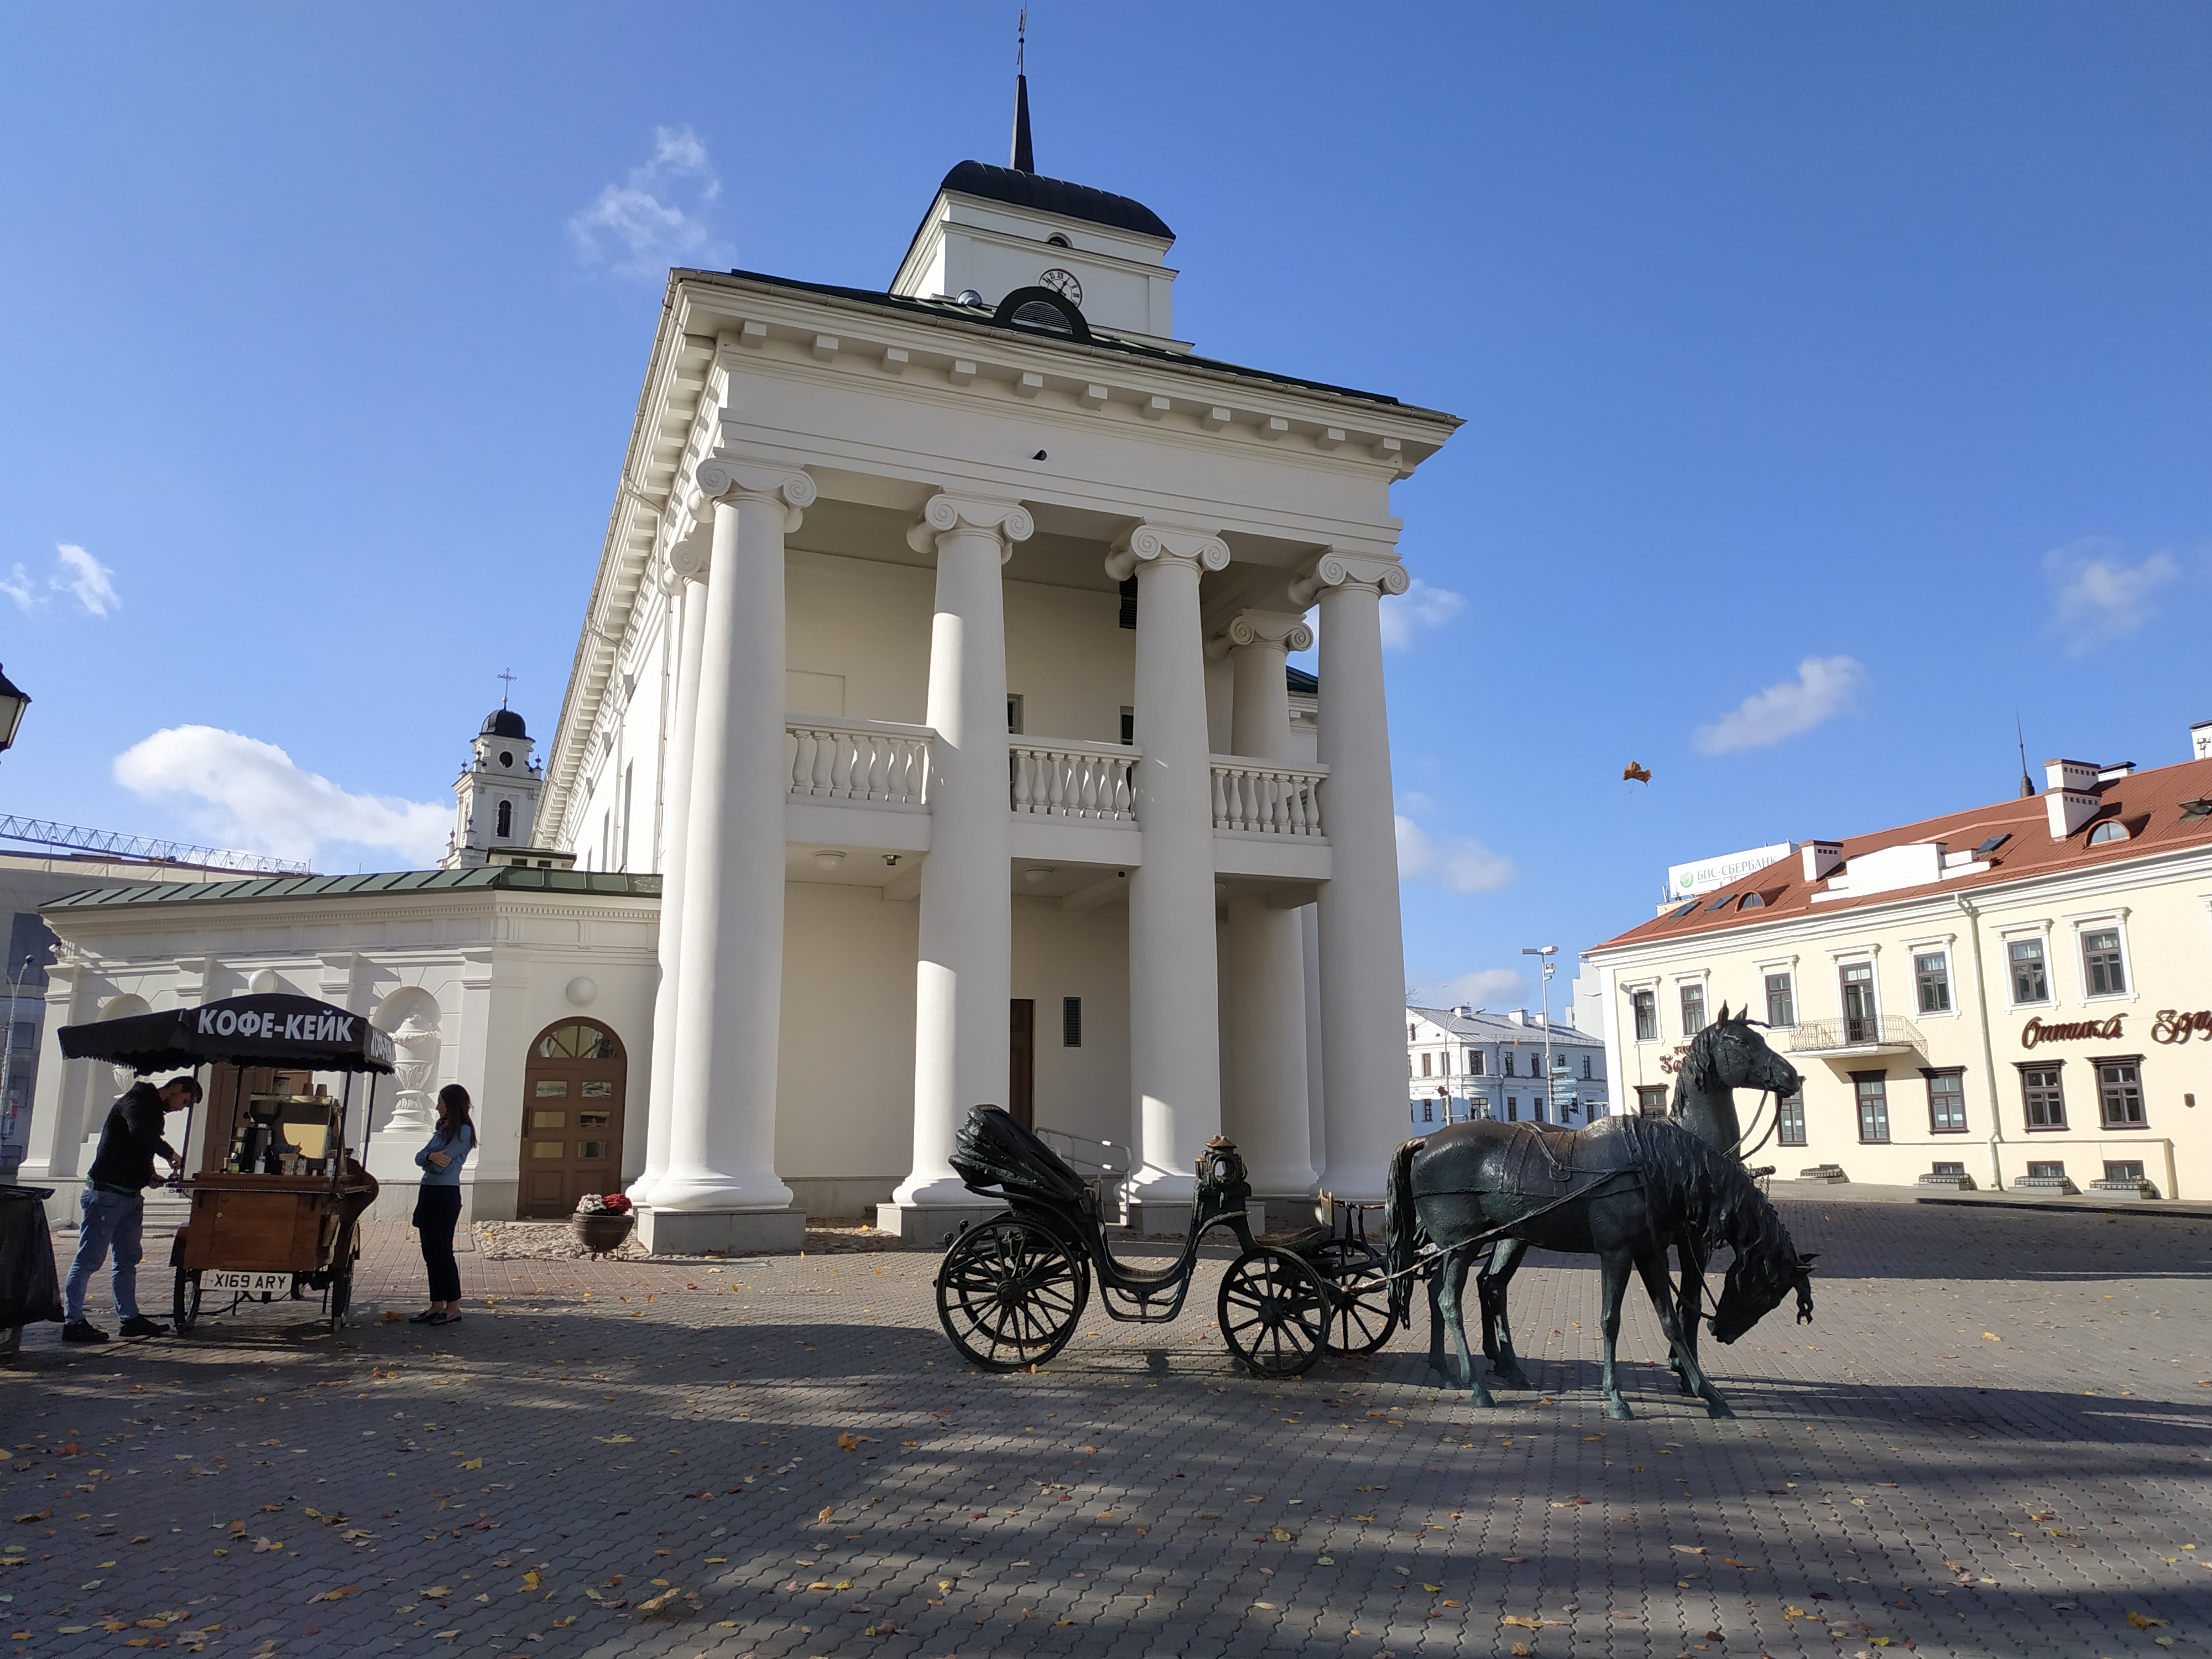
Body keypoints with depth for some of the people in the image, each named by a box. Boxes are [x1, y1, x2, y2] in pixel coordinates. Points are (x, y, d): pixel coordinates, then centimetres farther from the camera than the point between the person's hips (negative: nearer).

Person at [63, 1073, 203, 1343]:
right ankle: (73, 1322, 1)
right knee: (89, 1260, -4)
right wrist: (170, 1153, -27)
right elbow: (140, 1133, -33)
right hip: (105, 1194, -10)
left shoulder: (154, 1111, 18)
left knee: (127, 1262, 12)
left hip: (130, 1197, 10)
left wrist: (148, 1176, 10)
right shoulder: (135, 1101, -12)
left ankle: (131, 1318, 17)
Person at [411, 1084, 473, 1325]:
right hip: (428, 1193, 9)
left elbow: (443, 1164, -17)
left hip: (446, 1196, -9)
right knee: (430, 1252, 10)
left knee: (441, 1251, -6)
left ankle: (453, 1308, 0)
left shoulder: (463, 1131, -10)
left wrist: (428, 1158, 3)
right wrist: (431, 1156, -14)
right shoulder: (442, 1129, 17)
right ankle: (437, 1305, 16)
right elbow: (419, 1158, 8)